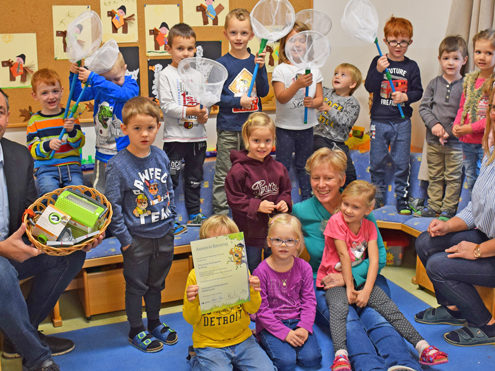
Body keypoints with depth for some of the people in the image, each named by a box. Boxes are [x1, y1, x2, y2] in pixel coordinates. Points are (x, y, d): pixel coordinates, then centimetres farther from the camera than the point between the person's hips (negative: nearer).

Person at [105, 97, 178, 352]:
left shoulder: (161, 157, -2)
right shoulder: (118, 165, -16)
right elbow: (112, 206, -14)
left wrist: (170, 221, 9)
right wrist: (124, 238, -13)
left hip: (164, 235, 5)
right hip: (137, 238, -4)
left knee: (157, 283, 20)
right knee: (136, 285, 11)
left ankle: (154, 323, 40)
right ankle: (136, 331, 29)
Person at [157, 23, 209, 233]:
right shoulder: (166, 75, -5)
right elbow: (166, 105, -13)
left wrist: (204, 114, -12)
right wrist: (189, 111, -24)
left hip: (198, 136, 5)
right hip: (175, 136, -5)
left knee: (195, 178, 16)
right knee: (171, 179, -1)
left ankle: (194, 214, 30)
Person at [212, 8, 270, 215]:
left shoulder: (256, 61, 4)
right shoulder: (222, 64, -5)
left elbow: (263, 92, -1)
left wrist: (260, 68, -15)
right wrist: (239, 101, -16)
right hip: (228, 127, -3)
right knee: (224, 173, 2)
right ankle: (220, 212, 12)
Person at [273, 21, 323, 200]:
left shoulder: (313, 69, 3)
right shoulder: (280, 70, -8)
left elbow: (320, 98, 4)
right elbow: (281, 98, -18)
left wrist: (313, 102, -18)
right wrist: (297, 85, -32)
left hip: (307, 126, 3)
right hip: (285, 127, -3)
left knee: (303, 165, 15)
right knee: (282, 165, 3)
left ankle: (307, 198, 28)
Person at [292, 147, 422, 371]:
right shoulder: (301, 212, 1)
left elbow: (379, 255, -2)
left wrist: (349, 276, -16)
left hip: (361, 277, 1)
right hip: (321, 283, -1)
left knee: (375, 316, -32)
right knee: (345, 319, -34)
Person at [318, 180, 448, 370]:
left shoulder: (369, 227, 2)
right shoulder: (336, 221, -12)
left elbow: (374, 260, -7)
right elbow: (344, 256, -15)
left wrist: (366, 290, -20)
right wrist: (349, 288, -15)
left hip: (358, 277, 4)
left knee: (388, 305, -15)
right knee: (339, 307, -33)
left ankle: (422, 347, -19)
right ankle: (341, 355, -48)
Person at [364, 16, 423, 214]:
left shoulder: (411, 66, 3)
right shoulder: (378, 61, -1)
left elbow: (418, 91, 6)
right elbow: (369, 87, -10)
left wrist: (406, 97, -14)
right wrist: (378, 70, -26)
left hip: (402, 122, 1)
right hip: (379, 120, 0)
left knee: (402, 163, 4)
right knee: (377, 162, 7)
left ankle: (402, 199, 17)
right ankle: (378, 196, 24)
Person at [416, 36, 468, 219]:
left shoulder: (466, 86, -7)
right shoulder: (434, 83, 3)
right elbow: (423, 107, 2)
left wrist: (450, 131, -16)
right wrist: (434, 124, -13)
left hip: (455, 142, -3)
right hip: (433, 140, 3)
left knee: (453, 178, 5)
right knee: (434, 176, 15)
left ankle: (449, 209, 17)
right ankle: (433, 206, 27)